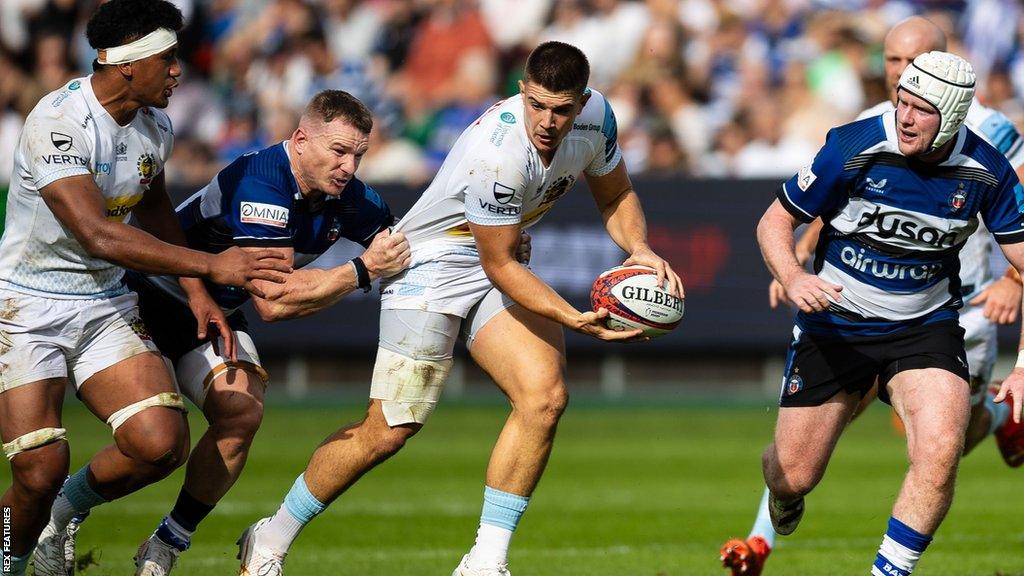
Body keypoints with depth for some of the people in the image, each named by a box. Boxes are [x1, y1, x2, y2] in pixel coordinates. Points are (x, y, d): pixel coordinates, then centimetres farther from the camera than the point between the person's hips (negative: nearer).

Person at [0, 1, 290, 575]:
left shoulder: (156, 127, 2)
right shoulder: (58, 123, -23)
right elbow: (98, 236, -31)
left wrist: (196, 291, 10)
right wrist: (211, 265, -32)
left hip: (106, 303, 6)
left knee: (162, 444, -13)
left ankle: (67, 506, 15)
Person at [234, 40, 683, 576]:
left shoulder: (596, 116, -11)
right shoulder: (498, 155, -34)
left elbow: (616, 196, 9)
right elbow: (499, 264, -23)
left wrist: (639, 249, -12)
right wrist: (574, 318, -30)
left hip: (500, 264, 7)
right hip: (431, 265, -7)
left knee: (544, 395, -16)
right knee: (387, 431, -8)